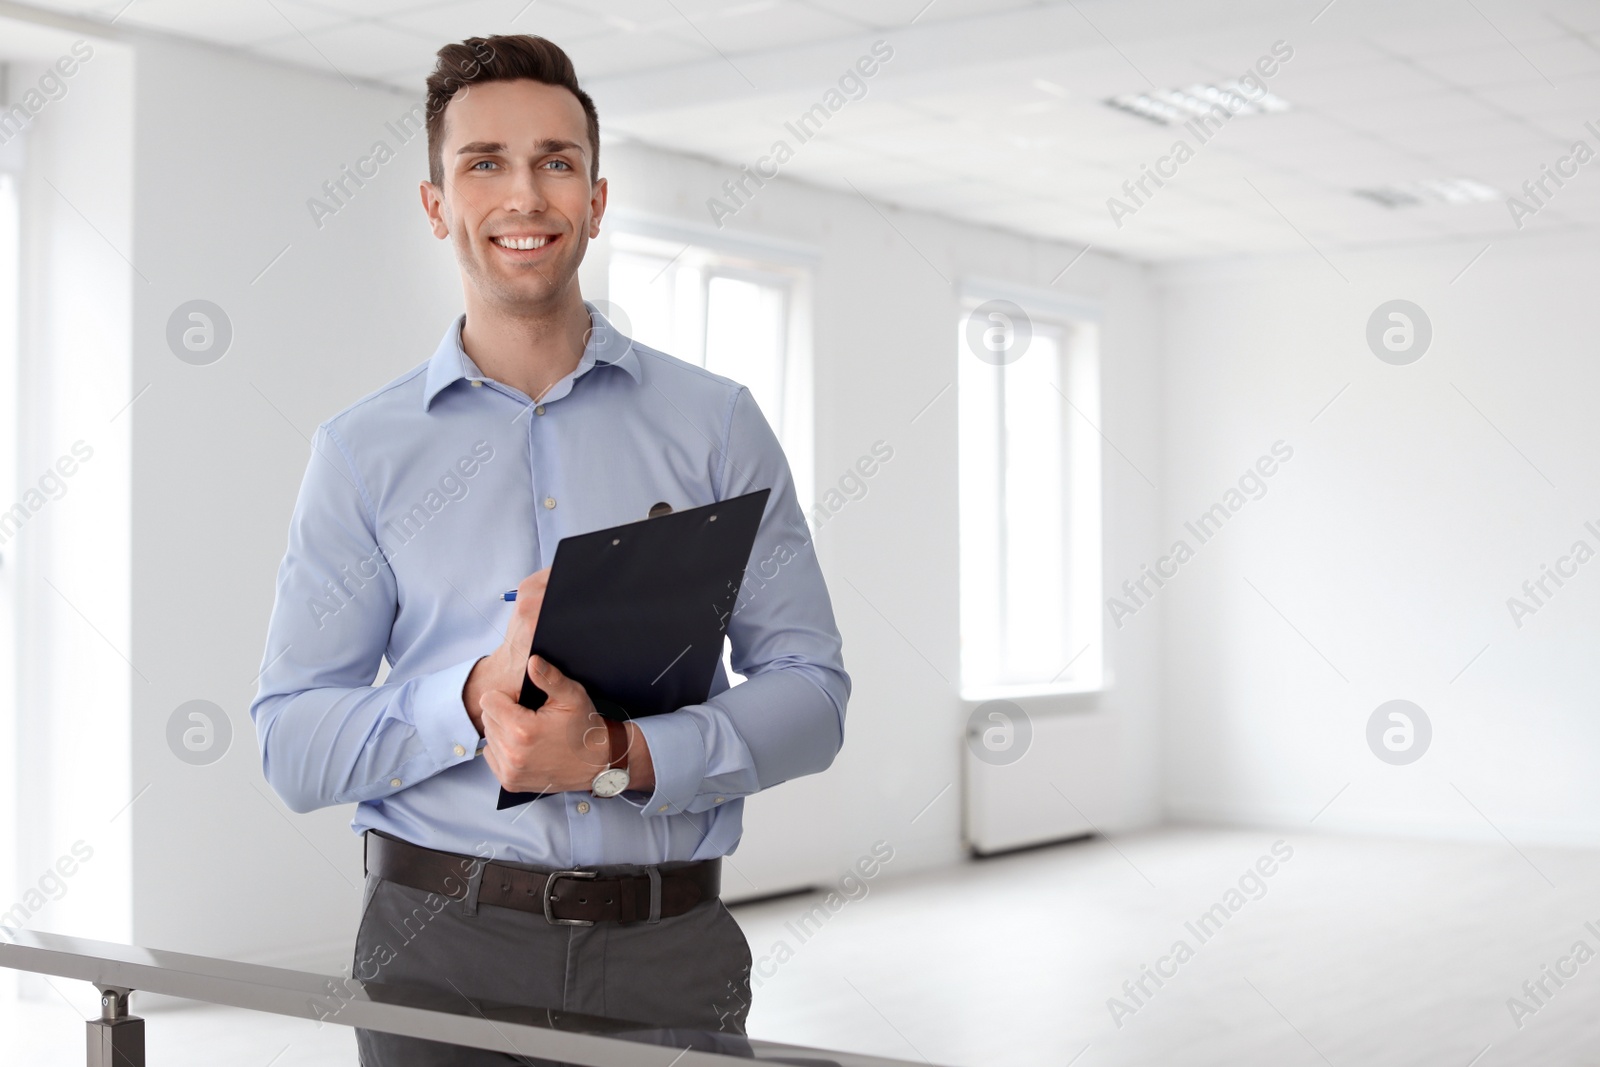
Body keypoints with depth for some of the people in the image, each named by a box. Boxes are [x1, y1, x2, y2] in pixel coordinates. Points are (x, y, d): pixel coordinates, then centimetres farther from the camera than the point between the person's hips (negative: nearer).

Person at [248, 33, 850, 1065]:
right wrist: (476, 698, -18)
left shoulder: (717, 421, 4)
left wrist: (626, 757, -18)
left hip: (669, 946, 0)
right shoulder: (363, 449, 3)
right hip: (441, 945, 0)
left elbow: (810, 692, -1)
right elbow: (291, 746, -1)